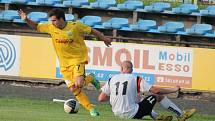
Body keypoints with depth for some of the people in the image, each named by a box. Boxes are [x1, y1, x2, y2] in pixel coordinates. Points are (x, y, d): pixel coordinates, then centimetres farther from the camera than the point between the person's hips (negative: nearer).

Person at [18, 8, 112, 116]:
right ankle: (90, 108, 13)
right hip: (64, 63, 5)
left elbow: (92, 31, -1)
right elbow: (36, 27, 9)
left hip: (78, 59, -5)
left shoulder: (75, 26, -13)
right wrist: (26, 20, -8)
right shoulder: (50, 27, -3)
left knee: (78, 84, -25)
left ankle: (90, 79, 9)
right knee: (73, 89, 0)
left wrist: (104, 39, 9)